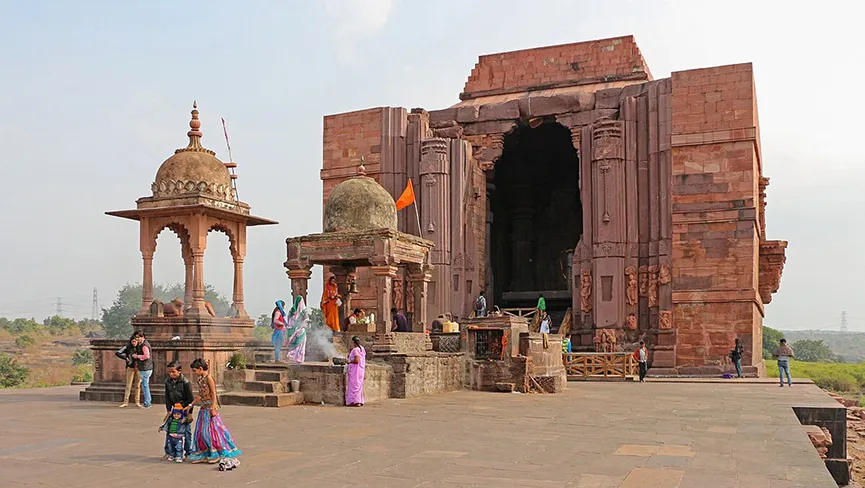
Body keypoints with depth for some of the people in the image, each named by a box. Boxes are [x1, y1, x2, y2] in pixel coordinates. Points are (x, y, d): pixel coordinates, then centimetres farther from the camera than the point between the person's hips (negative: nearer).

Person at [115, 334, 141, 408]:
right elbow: (117, 353, -11)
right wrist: (126, 358, -12)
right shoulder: (127, 347, -7)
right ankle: (125, 402, 6)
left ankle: (137, 402, 10)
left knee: (138, 385, 5)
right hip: (130, 368, -2)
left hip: (138, 368, 2)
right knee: (128, 385, 1)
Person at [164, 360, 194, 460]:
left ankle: (188, 453, 8)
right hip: (175, 408, 5)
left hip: (185, 408, -5)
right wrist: (168, 410, 2)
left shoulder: (185, 382, -17)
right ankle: (168, 452, 15)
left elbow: (191, 398, -13)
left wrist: (190, 413, -14)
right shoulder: (168, 381, -1)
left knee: (186, 431, -1)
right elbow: (167, 397, 7)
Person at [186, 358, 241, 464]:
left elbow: (214, 394, -14)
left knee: (211, 430, -5)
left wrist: (213, 408, -19)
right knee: (201, 431, 9)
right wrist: (190, 405, 17)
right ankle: (203, 455, 16)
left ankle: (216, 454, 4)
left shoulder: (208, 378, -11)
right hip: (203, 408, 8)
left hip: (210, 408, -8)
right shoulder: (200, 380, 12)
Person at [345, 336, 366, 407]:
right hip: (361, 369, 9)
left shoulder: (355, 350, -17)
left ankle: (356, 401, -6)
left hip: (355, 370, -9)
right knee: (359, 385, 13)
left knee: (354, 385, -5)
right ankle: (360, 401, 16)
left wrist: (350, 361, -10)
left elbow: (356, 360, -25)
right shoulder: (362, 349, 12)